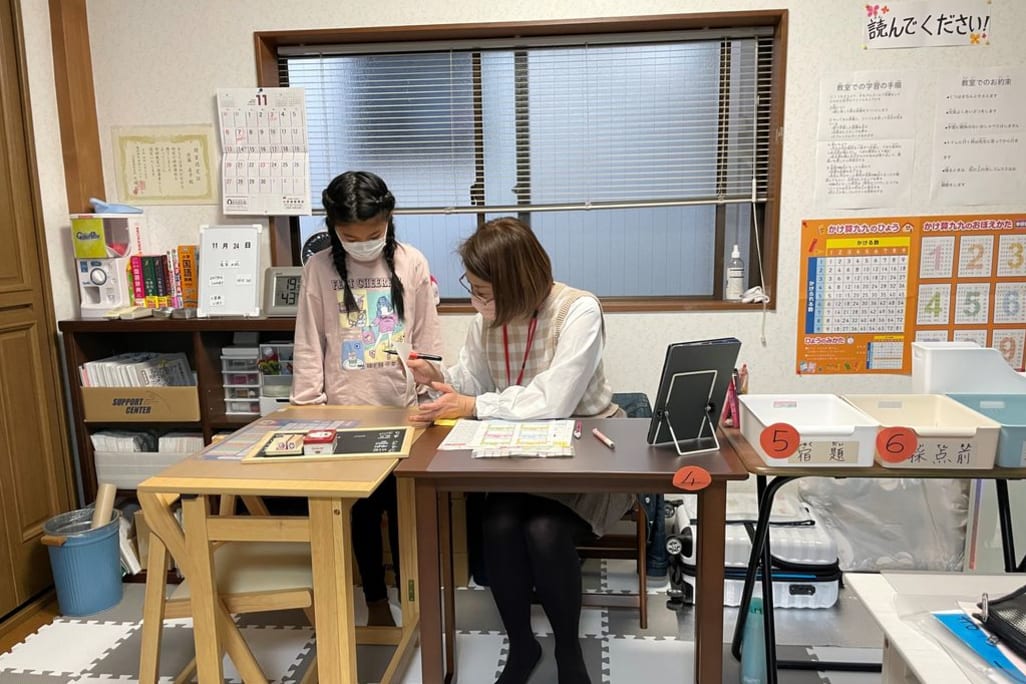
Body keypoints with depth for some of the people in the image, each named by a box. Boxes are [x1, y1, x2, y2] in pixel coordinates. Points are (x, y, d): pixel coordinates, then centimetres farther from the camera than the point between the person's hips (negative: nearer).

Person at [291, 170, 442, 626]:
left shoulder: (411, 263, -4)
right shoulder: (319, 269, -4)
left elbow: (428, 339, 0)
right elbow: (308, 345, -2)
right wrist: (308, 407, -5)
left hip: (402, 409, 0)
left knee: (404, 510, 11)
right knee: (362, 512, 13)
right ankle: (376, 601, 31)